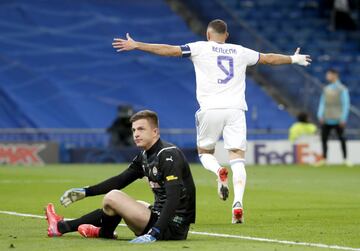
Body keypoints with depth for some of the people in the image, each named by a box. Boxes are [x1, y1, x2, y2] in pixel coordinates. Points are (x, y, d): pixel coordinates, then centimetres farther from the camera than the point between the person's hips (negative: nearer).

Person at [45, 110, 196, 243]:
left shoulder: (169, 155, -17)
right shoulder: (145, 156, 11)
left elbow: (174, 199, -27)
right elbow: (120, 180, 23)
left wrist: (154, 234, -36)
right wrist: (85, 192, 18)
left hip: (172, 228, -10)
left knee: (112, 197, -10)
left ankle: (103, 232, 19)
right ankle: (62, 227, 29)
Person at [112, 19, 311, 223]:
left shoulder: (201, 48, 7)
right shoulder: (240, 52, 16)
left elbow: (169, 50, 3)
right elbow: (268, 58, 29)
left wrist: (136, 45, 8)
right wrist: (293, 59, 46)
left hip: (210, 109, -1)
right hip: (236, 109, 2)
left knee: (205, 152, 17)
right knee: (237, 158, -1)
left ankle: (219, 171, -17)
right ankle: (238, 203, -20)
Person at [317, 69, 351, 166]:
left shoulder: (342, 89, -3)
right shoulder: (326, 89, 13)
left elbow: (346, 104, -5)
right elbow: (322, 103, 17)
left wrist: (343, 118, -10)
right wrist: (320, 115, 6)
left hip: (337, 120, -5)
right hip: (326, 120, 5)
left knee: (342, 139, 1)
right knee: (324, 138, 1)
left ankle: (345, 159, 8)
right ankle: (324, 159, 9)